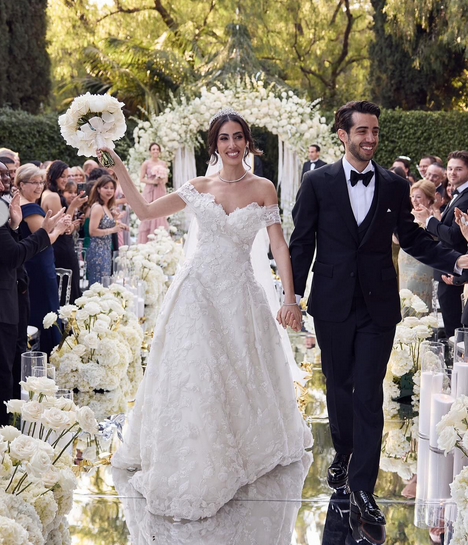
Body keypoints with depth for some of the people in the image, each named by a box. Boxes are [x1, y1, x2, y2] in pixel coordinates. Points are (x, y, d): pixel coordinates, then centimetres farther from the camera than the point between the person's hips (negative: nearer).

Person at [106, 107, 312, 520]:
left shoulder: (263, 188, -1)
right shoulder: (199, 188, 4)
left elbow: (278, 245, -5)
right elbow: (144, 210, 3)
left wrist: (290, 298, -13)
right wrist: (117, 166, -2)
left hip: (239, 292, -1)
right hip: (198, 288, 1)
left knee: (241, 373, 9)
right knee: (193, 373, 1)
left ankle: (244, 450, 33)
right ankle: (195, 468, 12)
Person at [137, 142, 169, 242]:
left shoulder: (163, 164, 10)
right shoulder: (146, 163, -2)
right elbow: (141, 179, -4)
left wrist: (162, 180, -6)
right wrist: (152, 181, -15)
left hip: (160, 191, 4)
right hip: (149, 191, -4)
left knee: (160, 215, 1)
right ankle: (146, 241, -4)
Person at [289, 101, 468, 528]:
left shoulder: (395, 186, 3)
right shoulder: (317, 183, -1)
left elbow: (413, 238, 8)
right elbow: (302, 242, 1)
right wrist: (294, 295, -3)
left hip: (378, 305, 0)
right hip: (332, 304, 0)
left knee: (369, 395, -2)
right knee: (339, 386, 15)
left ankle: (362, 488, 1)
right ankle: (343, 455, 38)